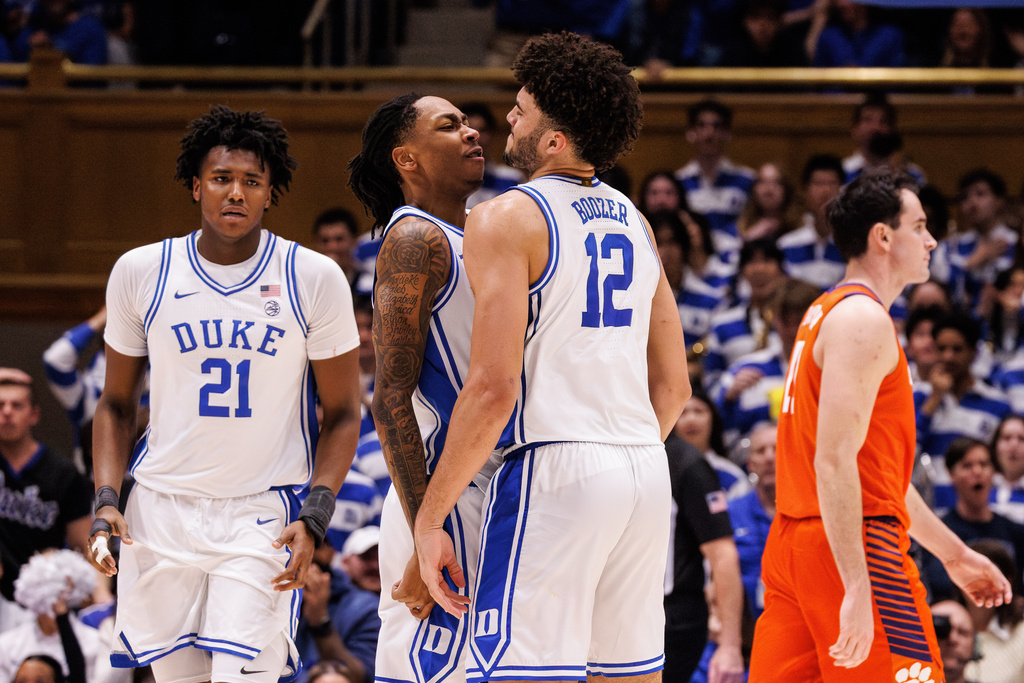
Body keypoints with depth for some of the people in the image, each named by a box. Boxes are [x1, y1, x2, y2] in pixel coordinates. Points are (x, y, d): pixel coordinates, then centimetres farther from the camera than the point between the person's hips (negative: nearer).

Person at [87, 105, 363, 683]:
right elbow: (116, 404, 12)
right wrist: (106, 500, -2)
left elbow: (342, 414, 1)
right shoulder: (141, 273, 1)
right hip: (162, 509, 2)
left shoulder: (315, 279, -4)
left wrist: (313, 518, -11)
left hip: (263, 515, -2)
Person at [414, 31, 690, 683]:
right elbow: (674, 386, 20)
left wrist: (429, 518, -10)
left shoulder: (508, 220, -7)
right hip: (647, 470, 8)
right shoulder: (634, 223, 17)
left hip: (554, 466, -8)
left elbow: (493, 389, -15)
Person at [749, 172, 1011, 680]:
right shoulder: (864, 319, -11)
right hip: (853, 546, -10)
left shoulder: (825, 315, 21)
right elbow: (835, 461, -21)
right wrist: (857, 588, -26)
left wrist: (953, 553, 30)